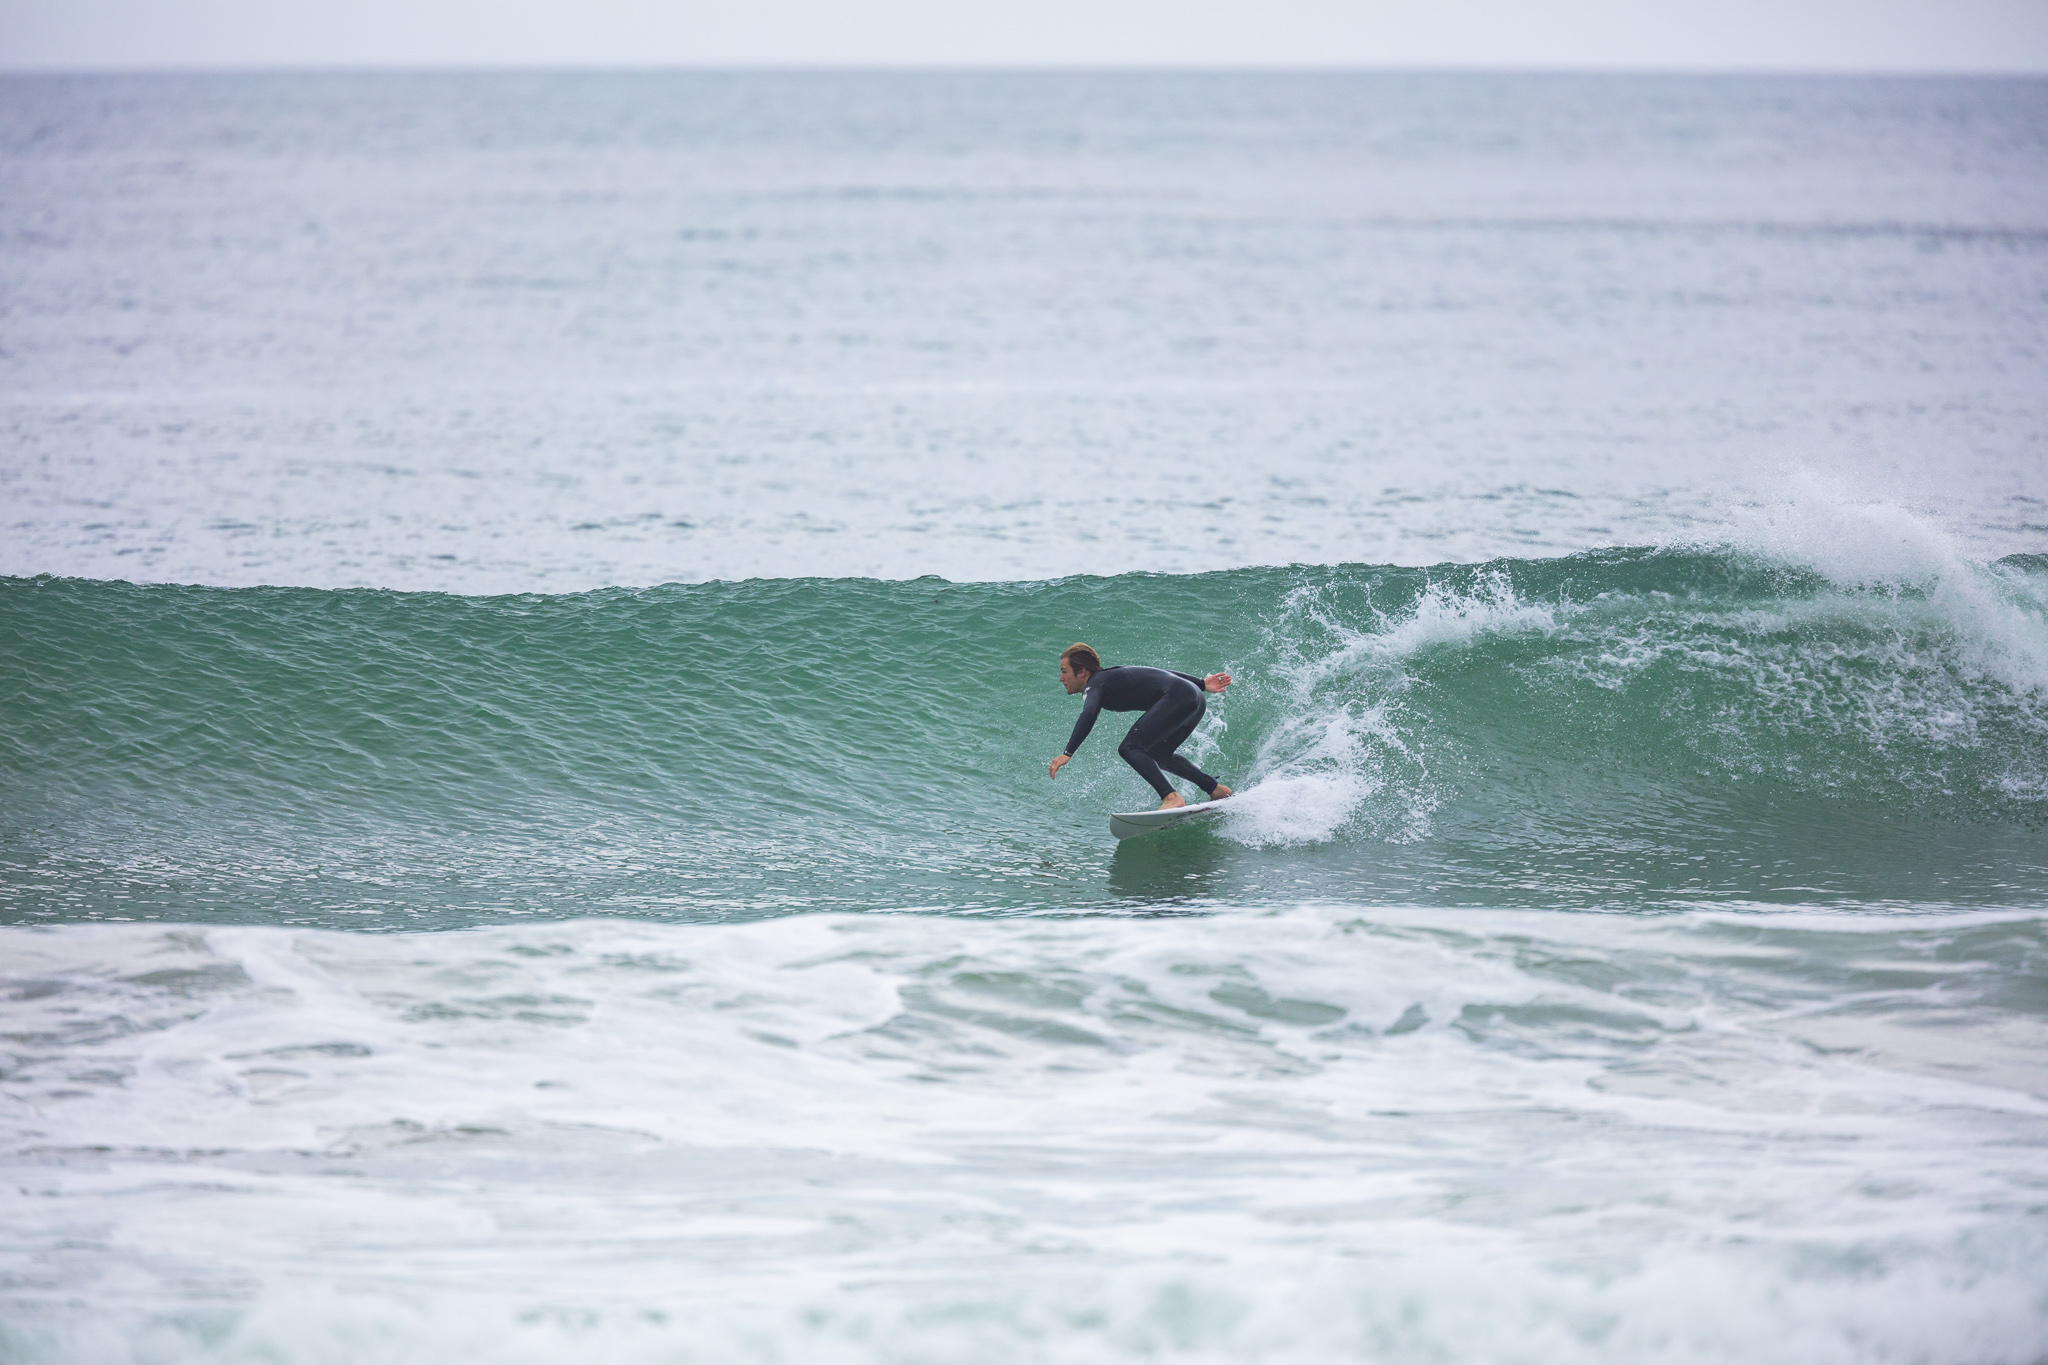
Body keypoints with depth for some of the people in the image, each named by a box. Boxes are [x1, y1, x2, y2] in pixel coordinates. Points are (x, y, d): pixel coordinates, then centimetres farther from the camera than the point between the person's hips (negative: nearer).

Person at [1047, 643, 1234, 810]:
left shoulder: (1095, 685, -5)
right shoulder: (1113, 674, 22)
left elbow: (1088, 716, -25)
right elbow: (1161, 673, 26)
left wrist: (1067, 753, -32)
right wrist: (1201, 684, 32)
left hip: (1178, 698, -10)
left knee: (1130, 748, -16)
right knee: (1158, 755, 26)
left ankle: (1171, 797, -29)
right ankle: (1215, 789, 31)